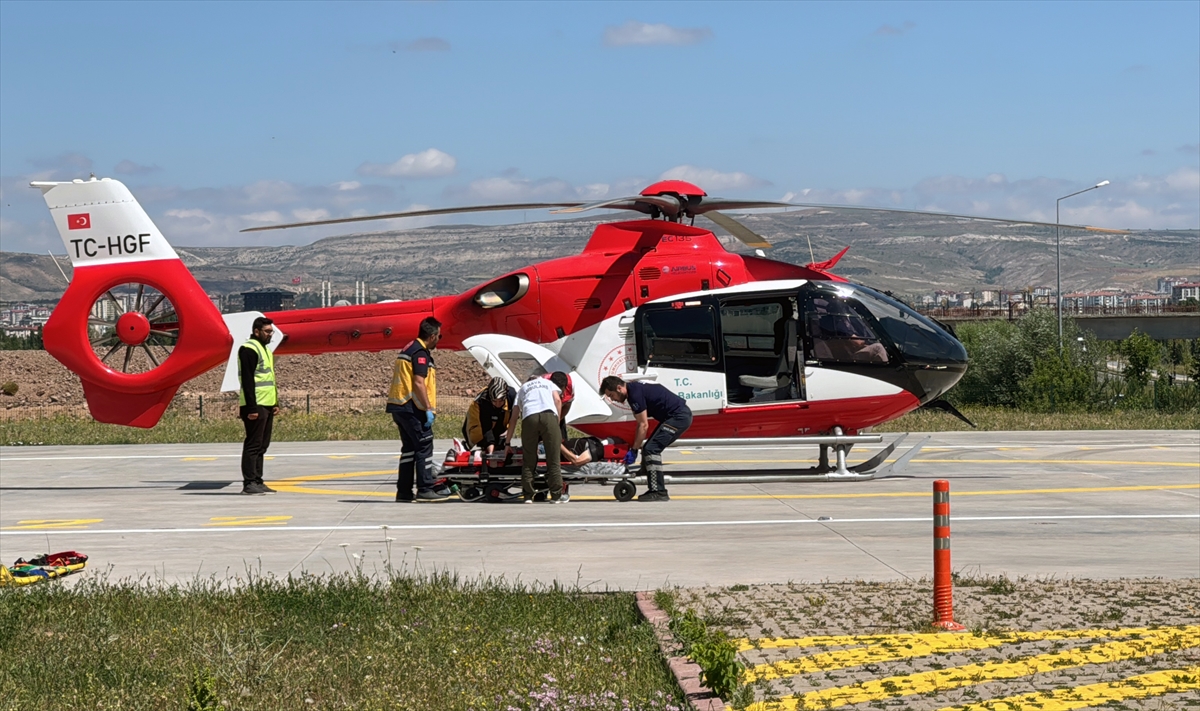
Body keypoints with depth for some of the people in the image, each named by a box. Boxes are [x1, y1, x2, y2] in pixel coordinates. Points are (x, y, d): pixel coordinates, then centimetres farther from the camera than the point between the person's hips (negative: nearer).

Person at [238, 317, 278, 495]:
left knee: (262, 446, 11)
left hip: (267, 405, 10)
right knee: (253, 445, -8)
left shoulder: (265, 349, 20)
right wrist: (252, 407, -22)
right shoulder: (249, 349, -11)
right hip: (256, 405, -10)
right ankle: (249, 483, -7)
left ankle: (257, 481, 15)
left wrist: (275, 403, 19)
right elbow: (247, 380, -17)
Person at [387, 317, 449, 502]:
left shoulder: (409, 349, 20)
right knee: (424, 447, -6)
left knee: (409, 448, 12)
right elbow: (418, 383, -19)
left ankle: (404, 491, 12)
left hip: (398, 405, 10)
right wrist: (429, 409, -18)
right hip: (411, 407, -10)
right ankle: (426, 490, -8)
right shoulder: (420, 353, -12)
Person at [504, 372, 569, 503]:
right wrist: (557, 422, 13)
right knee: (553, 458, 3)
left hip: (529, 417, 1)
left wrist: (508, 443, 31)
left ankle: (528, 496, 8)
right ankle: (557, 495, 4)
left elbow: (513, 419, 30)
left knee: (529, 460, 9)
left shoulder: (523, 388, 36)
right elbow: (557, 400, 11)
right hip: (549, 415, -1)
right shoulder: (550, 383, 34)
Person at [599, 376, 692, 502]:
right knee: (650, 449, 12)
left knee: (651, 449, -13)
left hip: (679, 416, -10)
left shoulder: (635, 394, -18)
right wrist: (635, 446, 10)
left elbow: (644, 425, -17)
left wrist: (634, 450, -11)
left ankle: (659, 492, -13)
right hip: (680, 415, 10)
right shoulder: (635, 389, 13)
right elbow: (641, 423, 15)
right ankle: (655, 490, 14)